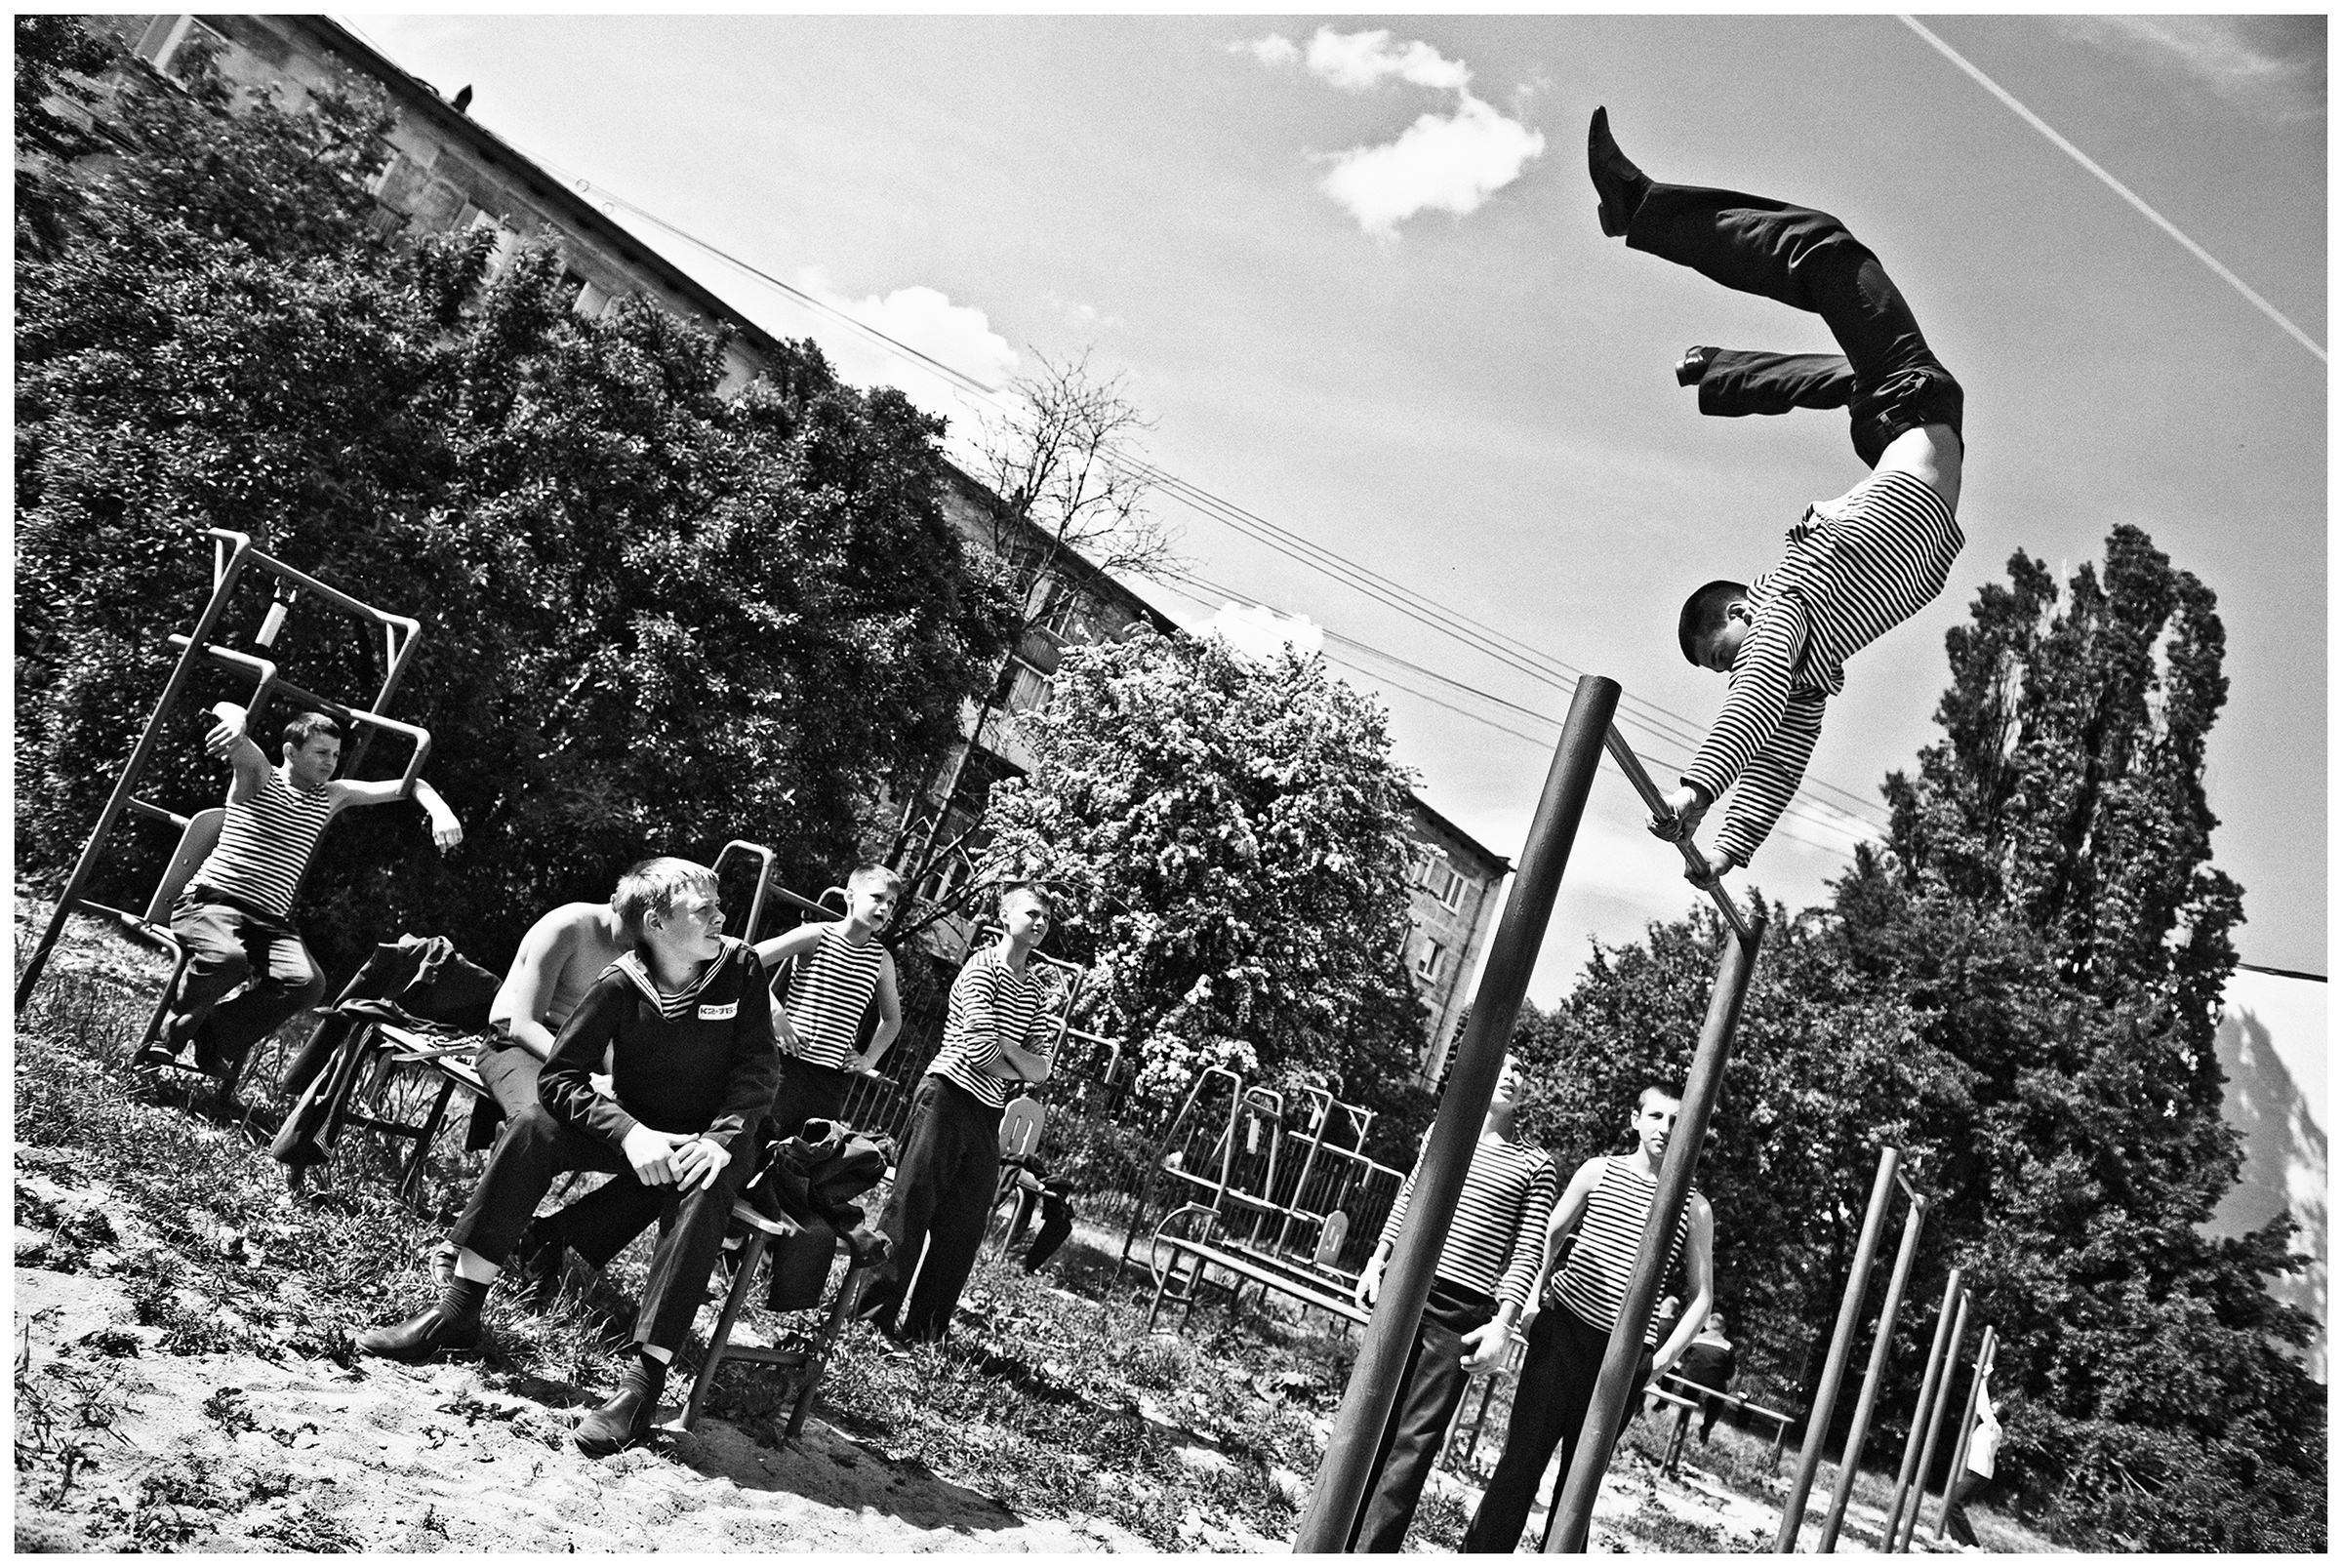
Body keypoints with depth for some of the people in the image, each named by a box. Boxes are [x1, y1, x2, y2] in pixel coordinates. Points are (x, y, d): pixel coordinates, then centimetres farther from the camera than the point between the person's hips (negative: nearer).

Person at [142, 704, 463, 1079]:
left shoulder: (333, 796, 15)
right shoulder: (257, 775, 4)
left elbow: (409, 787, 13)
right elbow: (225, 710, -14)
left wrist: (439, 810, -9)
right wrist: (236, 721, -40)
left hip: (271, 918, 4)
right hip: (212, 899, -4)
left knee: (308, 983, -27)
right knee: (227, 957, -38)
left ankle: (217, 1035, -5)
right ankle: (171, 1033, -8)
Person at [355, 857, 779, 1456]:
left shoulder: (739, 967, -12)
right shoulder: (621, 984, -12)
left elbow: (759, 1068, -10)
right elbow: (559, 1075, -14)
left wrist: (719, 1138, -27)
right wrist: (628, 1132, -29)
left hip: (710, 1139, -2)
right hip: (636, 1130, 2)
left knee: (703, 1192, -36)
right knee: (533, 1126, -22)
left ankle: (646, 1378, -36)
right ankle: (457, 1311, -14)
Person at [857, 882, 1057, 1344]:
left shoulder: (1033, 990, 15)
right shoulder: (983, 969, -7)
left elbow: (1042, 1069, 9)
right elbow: (979, 1050, -17)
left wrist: (1005, 1047, -8)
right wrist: (1019, 1071, -1)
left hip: (988, 1115, 7)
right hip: (948, 1098, -7)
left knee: (964, 1227, 6)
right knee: (911, 1208, -4)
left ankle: (926, 1329, 13)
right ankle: (874, 1314, 3)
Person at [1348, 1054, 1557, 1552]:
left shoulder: (1535, 1166, 3)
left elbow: (1526, 1253, -1)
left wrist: (1502, 1323, -10)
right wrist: (1377, 1262, 10)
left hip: (1464, 1313, -2)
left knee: (1416, 1439, -4)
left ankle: (1370, 1552, -1)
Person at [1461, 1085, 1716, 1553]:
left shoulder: (1694, 1208, 7)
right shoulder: (1600, 1171, 6)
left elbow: (1700, 1295, 12)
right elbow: (1551, 1235, 13)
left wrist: (1666, 1355, 1)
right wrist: (1534, 1295, 1)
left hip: (1625, 1354, 1)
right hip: (1562, 1333, -1)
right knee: (1522, 1457, -5)